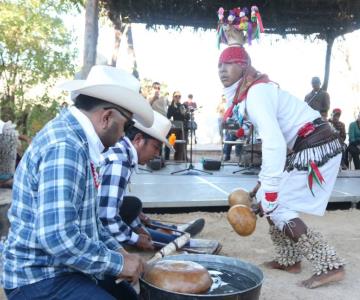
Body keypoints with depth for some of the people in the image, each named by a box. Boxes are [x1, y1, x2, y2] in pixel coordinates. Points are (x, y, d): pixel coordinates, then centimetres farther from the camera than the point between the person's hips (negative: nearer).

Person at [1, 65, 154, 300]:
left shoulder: (76, 140, 8)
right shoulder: (64, 146, -24)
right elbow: (57, 236, -31)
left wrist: (116, 249, 7)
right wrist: (117, 262, -20)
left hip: (64, 269, 10)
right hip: (42, 278, -10)